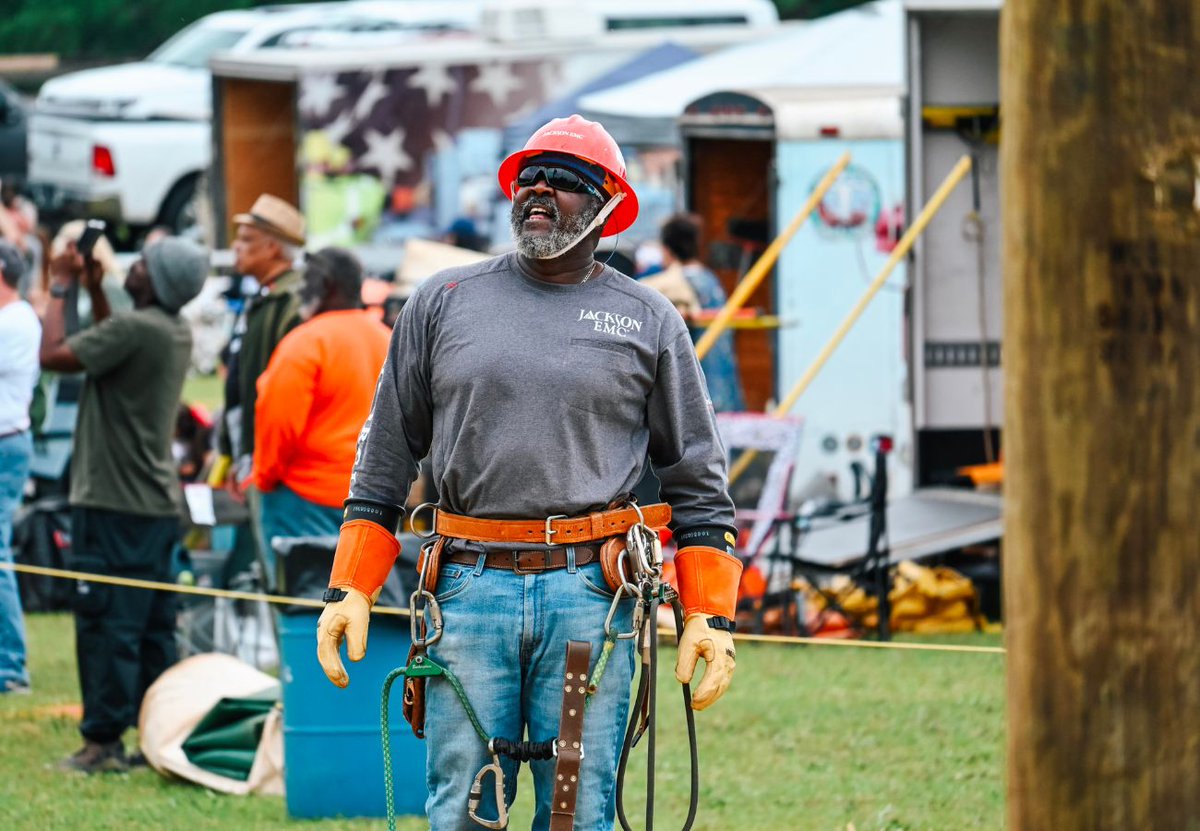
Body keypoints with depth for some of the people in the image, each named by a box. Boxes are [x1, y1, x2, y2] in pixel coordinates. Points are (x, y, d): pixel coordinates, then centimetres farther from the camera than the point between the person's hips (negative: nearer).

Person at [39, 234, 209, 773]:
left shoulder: (135, 328, -18)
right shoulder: (176, 333, 10)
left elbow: (55, 355, -18)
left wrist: (60, 289, -5)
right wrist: (93, 290, 22)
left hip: (114, 502, -9)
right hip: (158, 501, 9)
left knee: (106, 625, -5)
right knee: (154, 627, 11)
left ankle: (103, 742, -5)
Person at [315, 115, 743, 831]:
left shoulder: (650, 321, 9)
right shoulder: (444, 302, 11)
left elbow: (698, 481, 11)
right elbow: (386, 457, 14)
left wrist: (710, 616, 3)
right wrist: (351, 589, 7)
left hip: (589, 591, -1)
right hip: (470, 586, 1)